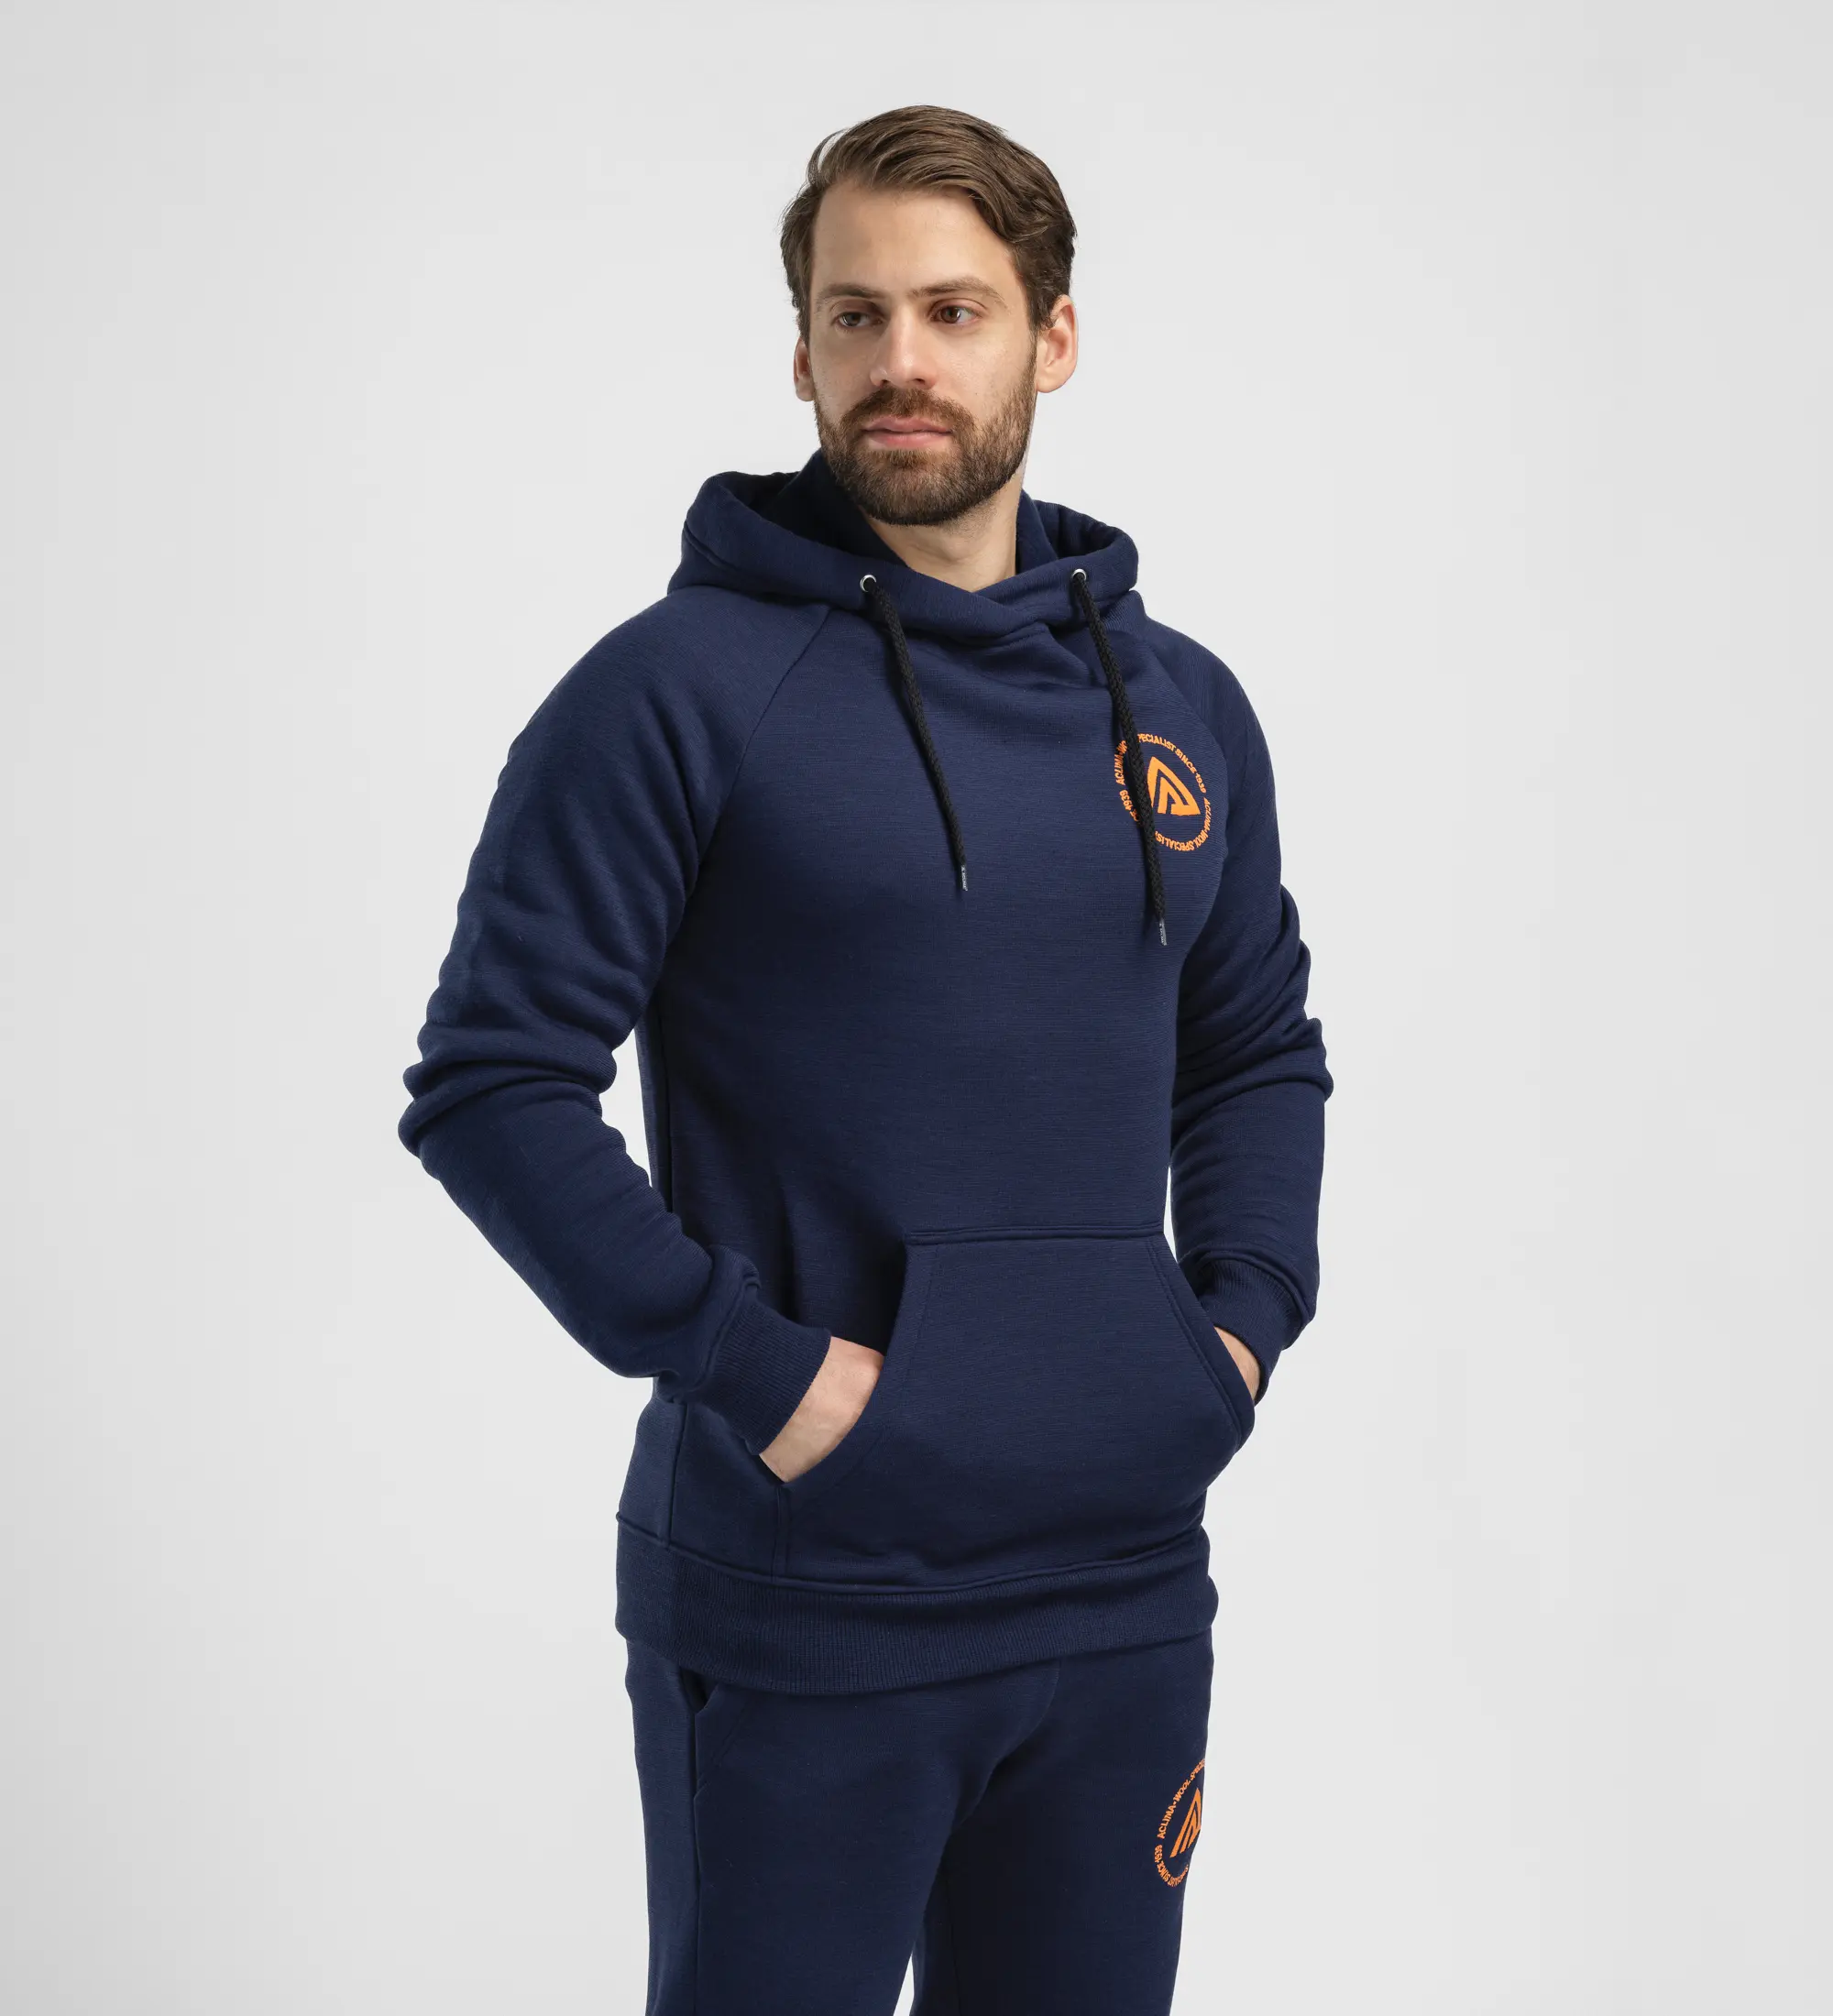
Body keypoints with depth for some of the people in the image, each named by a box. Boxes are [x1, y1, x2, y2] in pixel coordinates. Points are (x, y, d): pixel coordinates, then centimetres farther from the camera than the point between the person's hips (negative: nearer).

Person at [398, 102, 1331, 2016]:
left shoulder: (1181, 703, 9)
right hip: (801, 1611, -5)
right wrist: (756, 1372, -16)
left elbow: (1261, 1051, 20)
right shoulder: (681, 689, -8)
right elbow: (490, 1083, -11)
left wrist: (1245, 1319, 5)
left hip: (1127, 1592, 5)